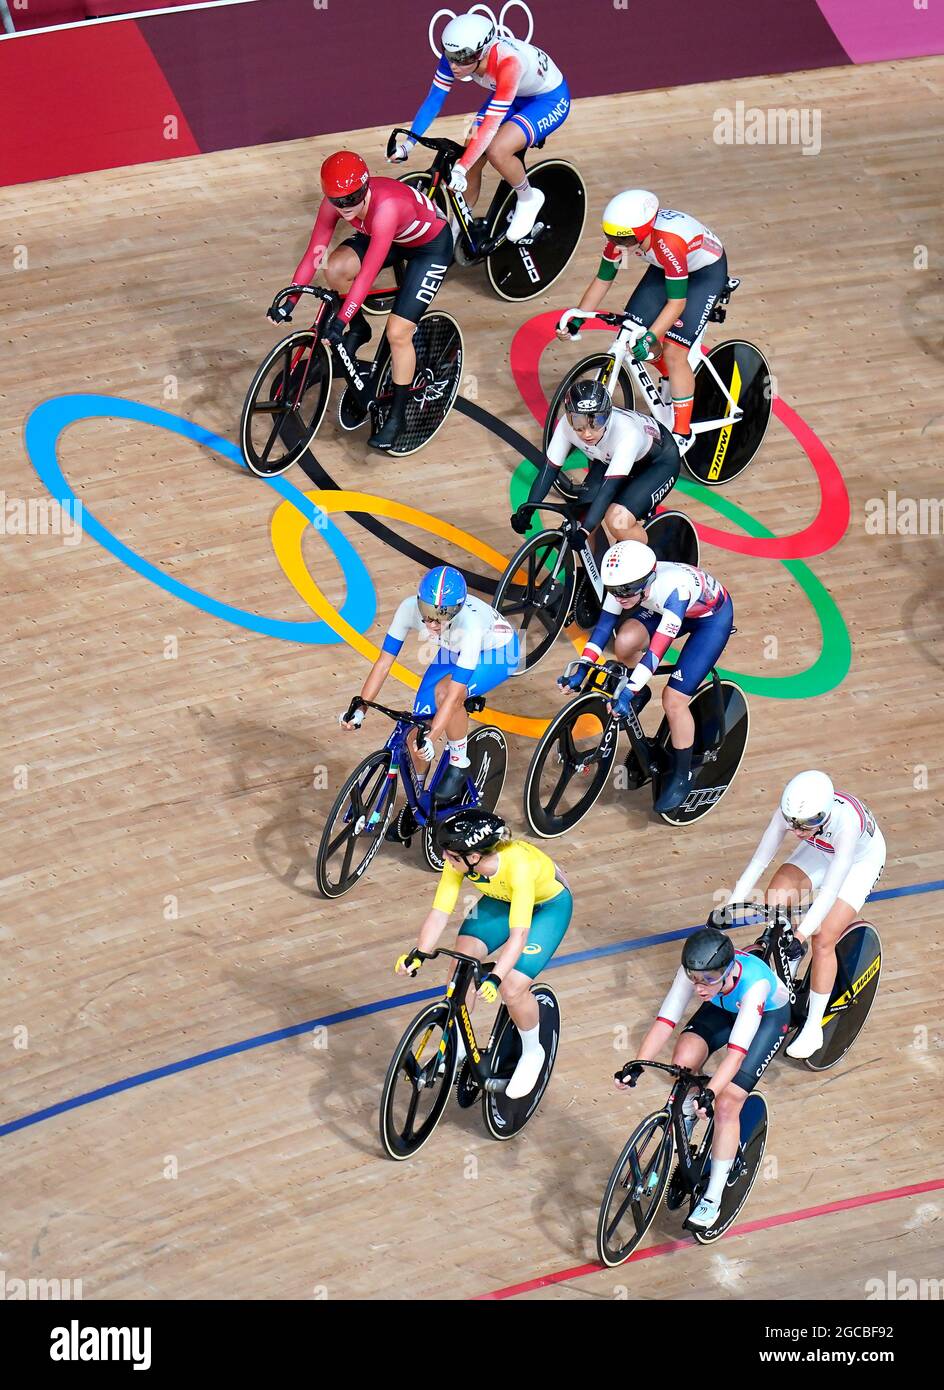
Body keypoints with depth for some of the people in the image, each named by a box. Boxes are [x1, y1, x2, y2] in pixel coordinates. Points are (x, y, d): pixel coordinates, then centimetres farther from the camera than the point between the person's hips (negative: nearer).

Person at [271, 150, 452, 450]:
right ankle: (358, 330, 7)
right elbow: (313, 253, -19)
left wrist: (340, 320, -45)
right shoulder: (335, 201, -24)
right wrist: (289, 301, -24)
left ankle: (397, 415, 5)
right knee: (336, 268, -22)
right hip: (394, 238, 6)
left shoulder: (386, 206, -42)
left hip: (430, 245, -6)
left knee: (398, 333, -12)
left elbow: (369, 272, -44)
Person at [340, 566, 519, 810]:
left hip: (497, 652, -5)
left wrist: (430, 739, -48)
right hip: (453, 651, 5)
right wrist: (359, 708, -29)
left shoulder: (470, 624, -42)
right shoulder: (410, 607, -31)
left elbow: (454, 695, -41)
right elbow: (384, 661, -22)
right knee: (415, 730, -6)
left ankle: (459, 764, -11)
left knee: (444, 691, -35)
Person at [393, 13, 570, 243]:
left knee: (497, 150, -29)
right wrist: (407, 143, -25)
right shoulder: (456, 54, -24)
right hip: (513, 96, 6)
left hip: (550, 98, -6)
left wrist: (460, 168, -47)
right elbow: (433, 99, -16)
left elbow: (491, 124, -42)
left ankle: (528, 199, -1)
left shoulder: (507, 61, -41)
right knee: (471, 160, -8)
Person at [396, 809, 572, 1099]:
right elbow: (439, 913, -24)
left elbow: (518, 934, -45)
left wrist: (495, 978, -56)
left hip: (548, 905, -5)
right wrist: (417, 955, -38)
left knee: (512, 989, -17)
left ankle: (532, 1053, 12)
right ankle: (457, 1045, 2)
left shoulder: (518, 866, -42)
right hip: (501, 899, 5)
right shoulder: (459, 862, -26)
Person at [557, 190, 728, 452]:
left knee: (673, 351, -15)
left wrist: (650, 339, -43)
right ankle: (673, 379, 29)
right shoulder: (623, 236, -22)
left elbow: (677, 302, -36)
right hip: (665, 269, 7)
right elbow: (602, 280, -8)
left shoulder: (669, 243, -41)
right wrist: (576, 319, -15)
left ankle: (683, 432, -1)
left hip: (707, 271, -7)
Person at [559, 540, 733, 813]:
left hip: (713, 617, -6)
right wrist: (581, 668, -25)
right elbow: (604, 624, -18)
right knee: (625, 642, -23)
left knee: (674, 700, -14)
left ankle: (681, 776, 6)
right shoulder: (625, 582, -26)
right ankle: (639, 694, 9)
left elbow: (658, 647, -46)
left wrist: (629, 692, -50)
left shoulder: (673, 588, -43)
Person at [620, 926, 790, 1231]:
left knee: (726, 1105, -16)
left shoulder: (754, 983, -43)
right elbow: (665, 1021, -33)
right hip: (724, 1009, 4)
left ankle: (712, 1199, -2)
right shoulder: (693, 972, -32)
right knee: (683, 1062, -24)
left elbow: (737, 1052, -48)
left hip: (769, 1015, -4)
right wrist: (636, 1066, -45)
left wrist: (710, 1093, -59)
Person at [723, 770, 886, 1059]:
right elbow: (758, 860, -24)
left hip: (860, 860, -4)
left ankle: (813, 1028, -2)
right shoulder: (789, 812, -32)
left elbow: (831, 889, -42)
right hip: (820, 851, 4)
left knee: (823, 939, -16)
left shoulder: (846, 820, -43)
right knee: (775, 899, -22)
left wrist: (802, 935, -46)